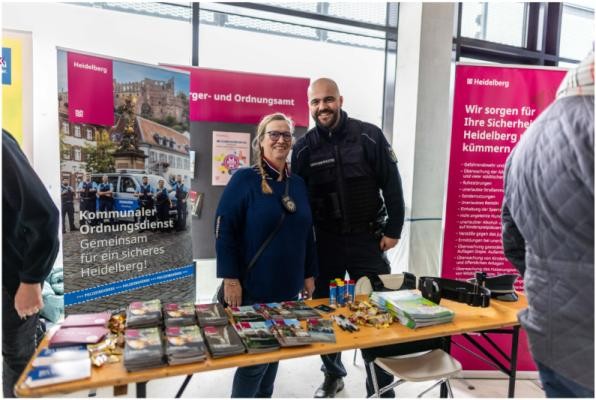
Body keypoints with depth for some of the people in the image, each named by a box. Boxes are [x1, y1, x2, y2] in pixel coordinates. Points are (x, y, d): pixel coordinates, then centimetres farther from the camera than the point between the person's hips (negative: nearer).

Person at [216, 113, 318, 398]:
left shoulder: (298, 184, 9)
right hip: (253, 289, -6)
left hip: (289, 288, 6)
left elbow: (307, 233, 13)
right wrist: (230, 279, -18)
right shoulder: (244, 179, -9)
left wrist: (309, 274, 11)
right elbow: (224, 230, -13)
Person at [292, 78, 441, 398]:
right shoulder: (304, 148, -1)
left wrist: (393, 230, -4)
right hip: (325, 242, 2)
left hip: (367, 238, -1)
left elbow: (392, 185, -2)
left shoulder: (369, 136, -5)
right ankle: (333, 374, 36)